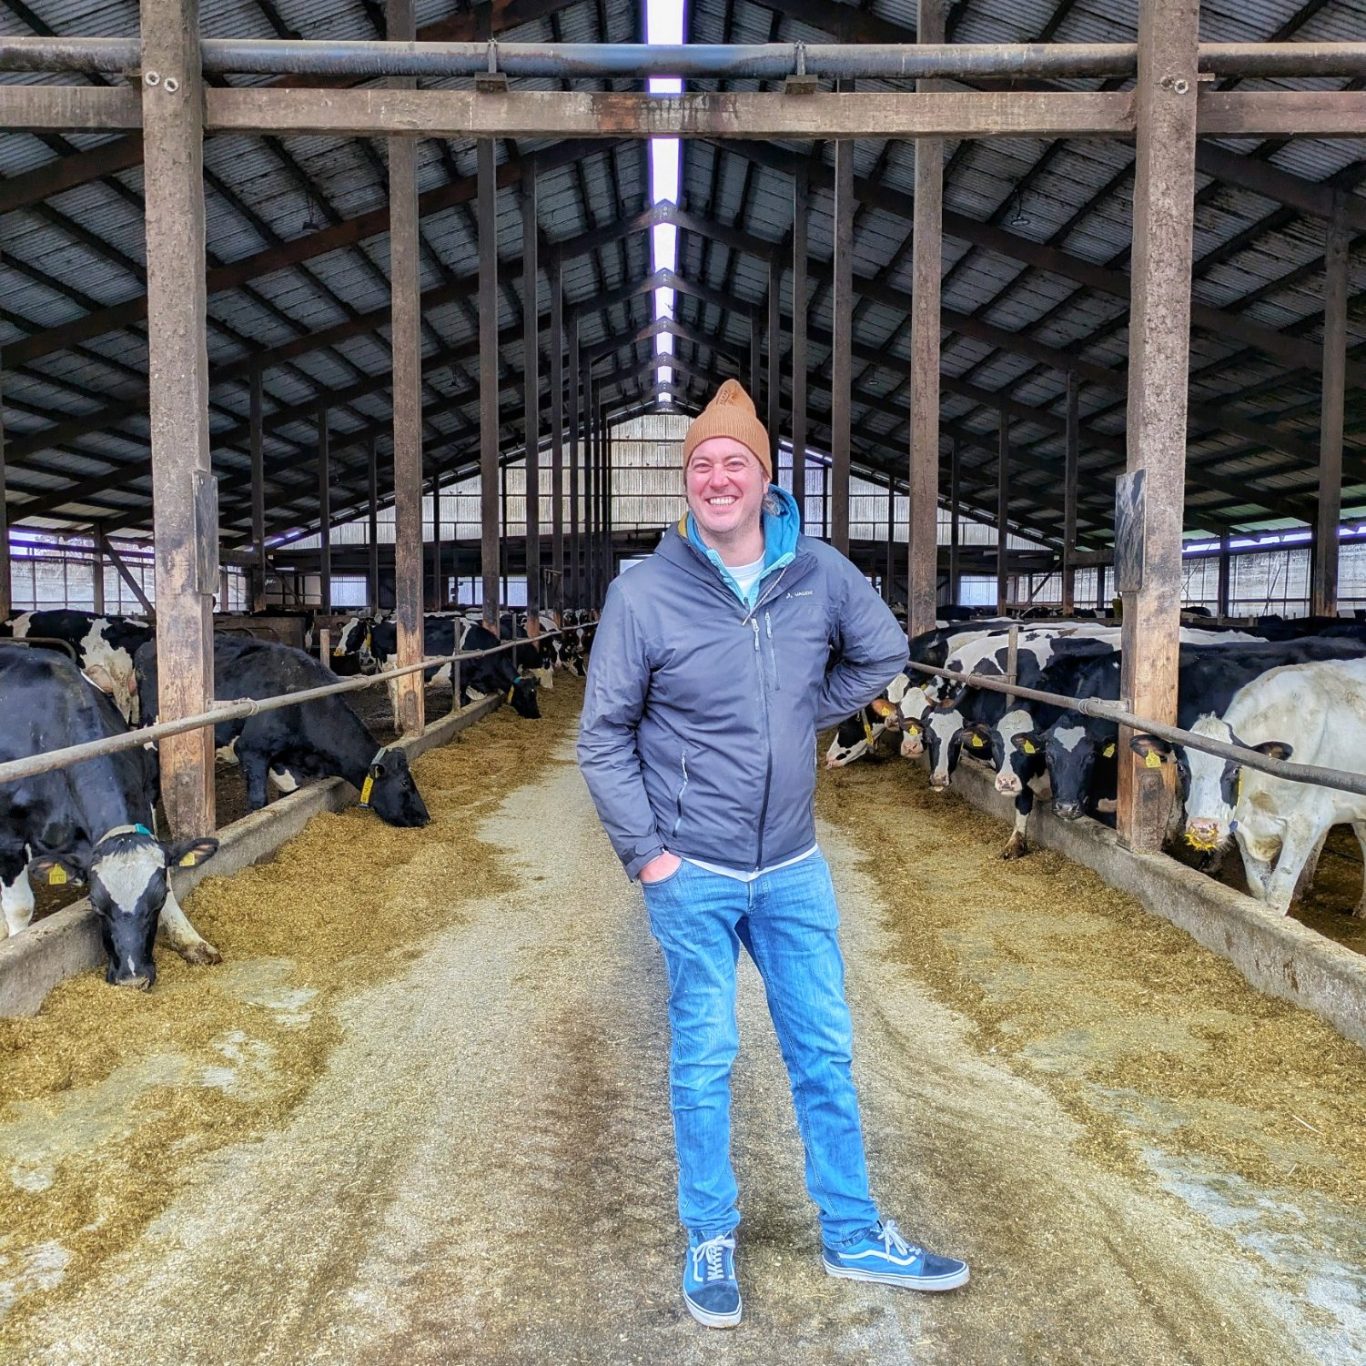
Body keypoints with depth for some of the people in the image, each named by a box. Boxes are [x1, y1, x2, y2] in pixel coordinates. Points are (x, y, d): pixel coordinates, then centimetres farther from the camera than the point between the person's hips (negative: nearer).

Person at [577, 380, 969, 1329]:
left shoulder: (821, 574, -4)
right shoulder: (646, 592, -12)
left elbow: (883, 654, 16)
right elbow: (604, 735, -6)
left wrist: (810, 715, 6)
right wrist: (645, 852, -9)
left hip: (795, 868, 4)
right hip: (693, 874, -3)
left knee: (825, 1054, 15)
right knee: (703, 1064, 10)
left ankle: (853, 1235, 34)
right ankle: (710, 1242, 31)